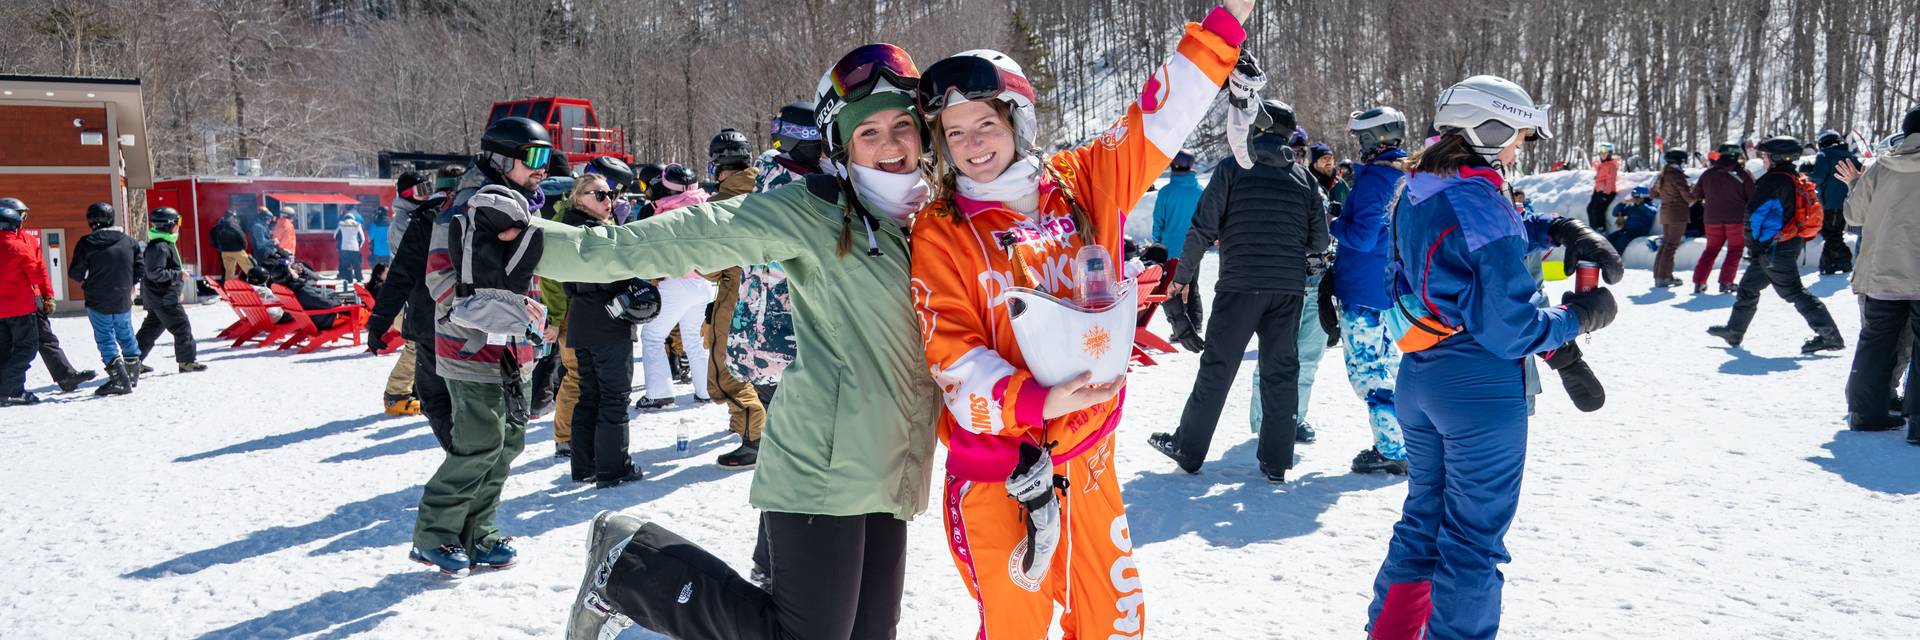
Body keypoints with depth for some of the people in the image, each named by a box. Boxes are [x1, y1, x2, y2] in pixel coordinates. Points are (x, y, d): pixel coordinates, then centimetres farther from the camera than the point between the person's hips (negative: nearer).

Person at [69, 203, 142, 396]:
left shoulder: (86, 243, -12)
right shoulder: (128, 241, -2)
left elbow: (75, 273, -7)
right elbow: (139, 268, 4)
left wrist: (85, 279, 15)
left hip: (98, 302, -4)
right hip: (123, 300, 4)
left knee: (106, 340, 1)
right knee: (126, 336, 20)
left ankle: (120, 381, -7)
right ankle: (133, 372, 30)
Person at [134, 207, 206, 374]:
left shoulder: (165, 244, 14)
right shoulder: (159, 247, -19)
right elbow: (154, 273, -25)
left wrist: (177, 289, 21)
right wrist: (178, 275, -21)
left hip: (159, 297, 11)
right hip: (163, 298, -11)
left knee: (151, 329, 16)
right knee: (182, 326, -5)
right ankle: (187, 361, 1)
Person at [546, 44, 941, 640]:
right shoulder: (813, 212, -11)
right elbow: (697, 235, -18)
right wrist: (539, 244, -24)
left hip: (889, 478, 8)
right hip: (823, 467, -8)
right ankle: (630, 564, 12)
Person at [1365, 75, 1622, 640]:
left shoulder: (1416, 191, 5)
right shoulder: (1481, 202, -20)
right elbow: (1510, 328, -20)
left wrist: (1556, 229, 3)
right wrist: (1581, 317, -5)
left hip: (1417, 379, 8)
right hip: (1482, 389, -8)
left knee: (1424, 514, 21)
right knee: (1474, 536, 6)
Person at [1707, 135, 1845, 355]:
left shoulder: (1774, 180, -16)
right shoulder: (1801, 181, 13)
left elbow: (1754, 213, -19)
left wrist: (1753, 245, -9)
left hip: (1774, 248, -10)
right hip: (1793, 244, 10)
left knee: (1794, 292, -8)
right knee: (1748, 287, 18)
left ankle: (1830, 336, -9)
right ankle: (1734, 331, 28)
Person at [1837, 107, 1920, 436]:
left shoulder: (1880, 168, 1)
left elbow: (1855, 214, 7)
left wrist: (1854, 185, 24)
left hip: (1881, 273, 4)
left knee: (1875, 343, 14)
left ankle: (1868, 411, 18)